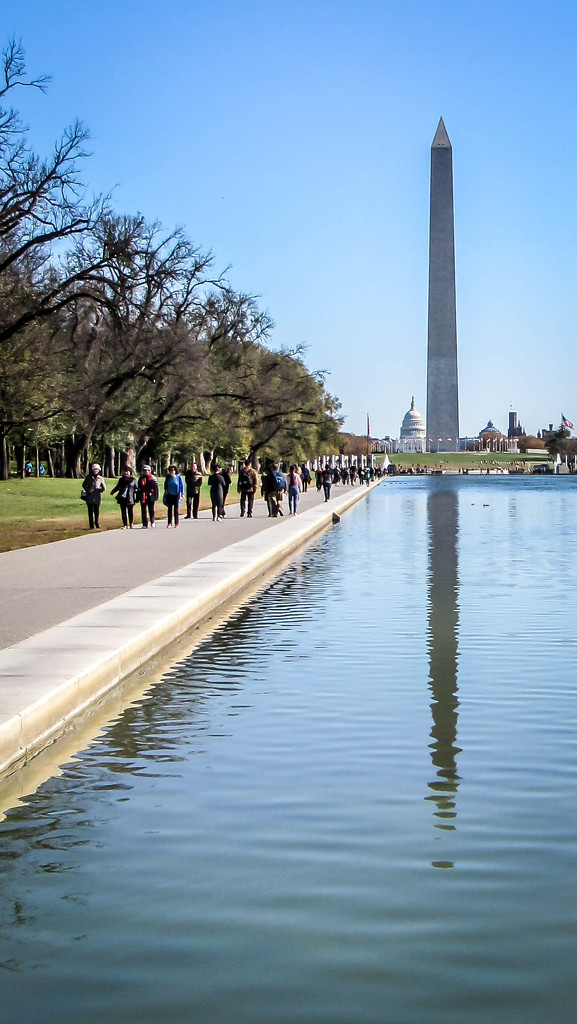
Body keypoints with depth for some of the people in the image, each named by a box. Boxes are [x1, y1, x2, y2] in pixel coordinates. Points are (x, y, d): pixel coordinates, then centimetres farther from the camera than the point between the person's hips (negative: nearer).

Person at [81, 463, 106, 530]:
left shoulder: (100, 478, 6)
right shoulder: (88, 477, 4)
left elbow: (104, 488, 10)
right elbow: (84, 485, 9)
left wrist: (99, 491, -4)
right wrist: (88, 490, -2)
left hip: (97, 498, 0)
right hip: (89, 498, 0)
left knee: (97, 511, 0)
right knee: (90, 511, 2)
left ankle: (97, 524, 13)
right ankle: (91, 526, 6)